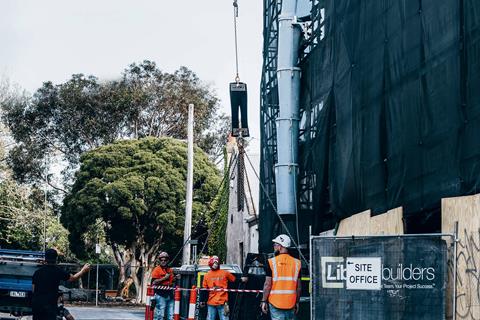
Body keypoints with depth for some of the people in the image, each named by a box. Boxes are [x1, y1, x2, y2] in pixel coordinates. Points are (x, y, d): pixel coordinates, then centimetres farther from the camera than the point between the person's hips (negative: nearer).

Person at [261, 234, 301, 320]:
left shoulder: (271, 262, -7)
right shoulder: (296, 263, 3)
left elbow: (268, 284, -8)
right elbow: (298, 286, 5)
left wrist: (264, 301, 0)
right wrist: (297, 302, 14)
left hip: (275, 303, -3)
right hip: (291, 303, 3)